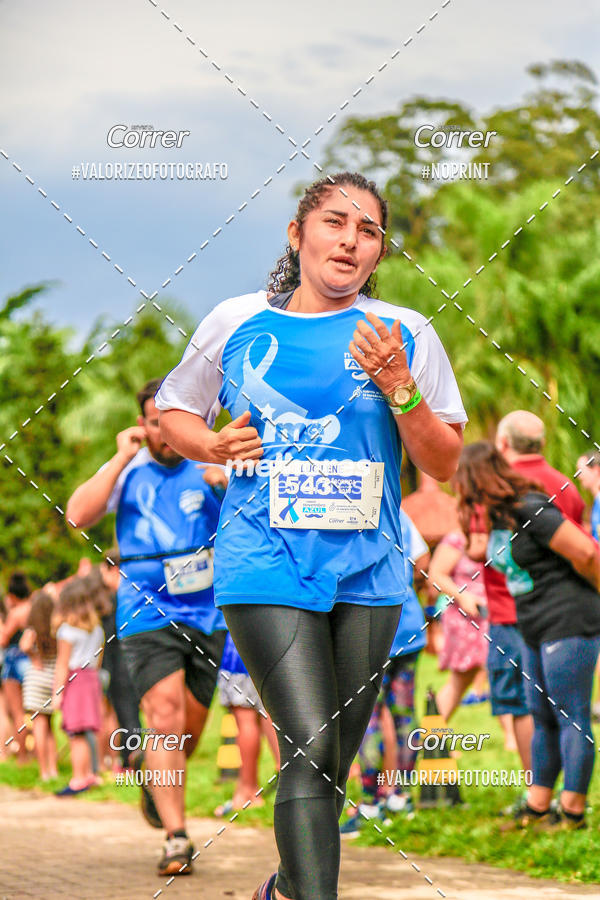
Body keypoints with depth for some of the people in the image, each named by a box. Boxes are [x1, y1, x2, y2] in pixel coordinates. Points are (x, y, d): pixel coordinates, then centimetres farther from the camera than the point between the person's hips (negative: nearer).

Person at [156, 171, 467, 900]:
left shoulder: (404, 334, 5)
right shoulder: (235, 321, 5)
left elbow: (443, 464, 6)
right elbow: (173, 411, 19)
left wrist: (400, 390, -10)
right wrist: (214, 445, -2)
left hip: (367, 570, 2)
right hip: (265, 566, -2)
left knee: (332, 762, 9)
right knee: (311, 748, -18)